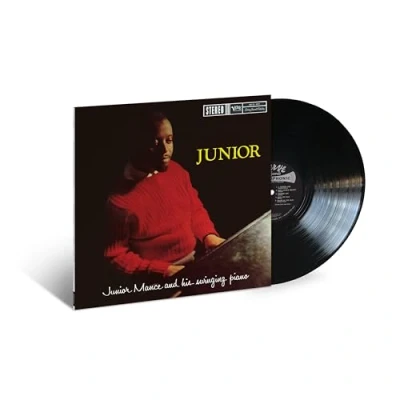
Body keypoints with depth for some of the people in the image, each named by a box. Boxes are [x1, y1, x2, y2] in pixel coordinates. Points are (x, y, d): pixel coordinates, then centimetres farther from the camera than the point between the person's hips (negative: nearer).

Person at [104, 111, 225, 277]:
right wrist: (164, 270, -18)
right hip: (156, 276, -6)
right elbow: (115, 255, -13)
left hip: (194, 259, 6)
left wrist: (210, 237, -5)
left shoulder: (176, 171, -1)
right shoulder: (120, 199, -21)